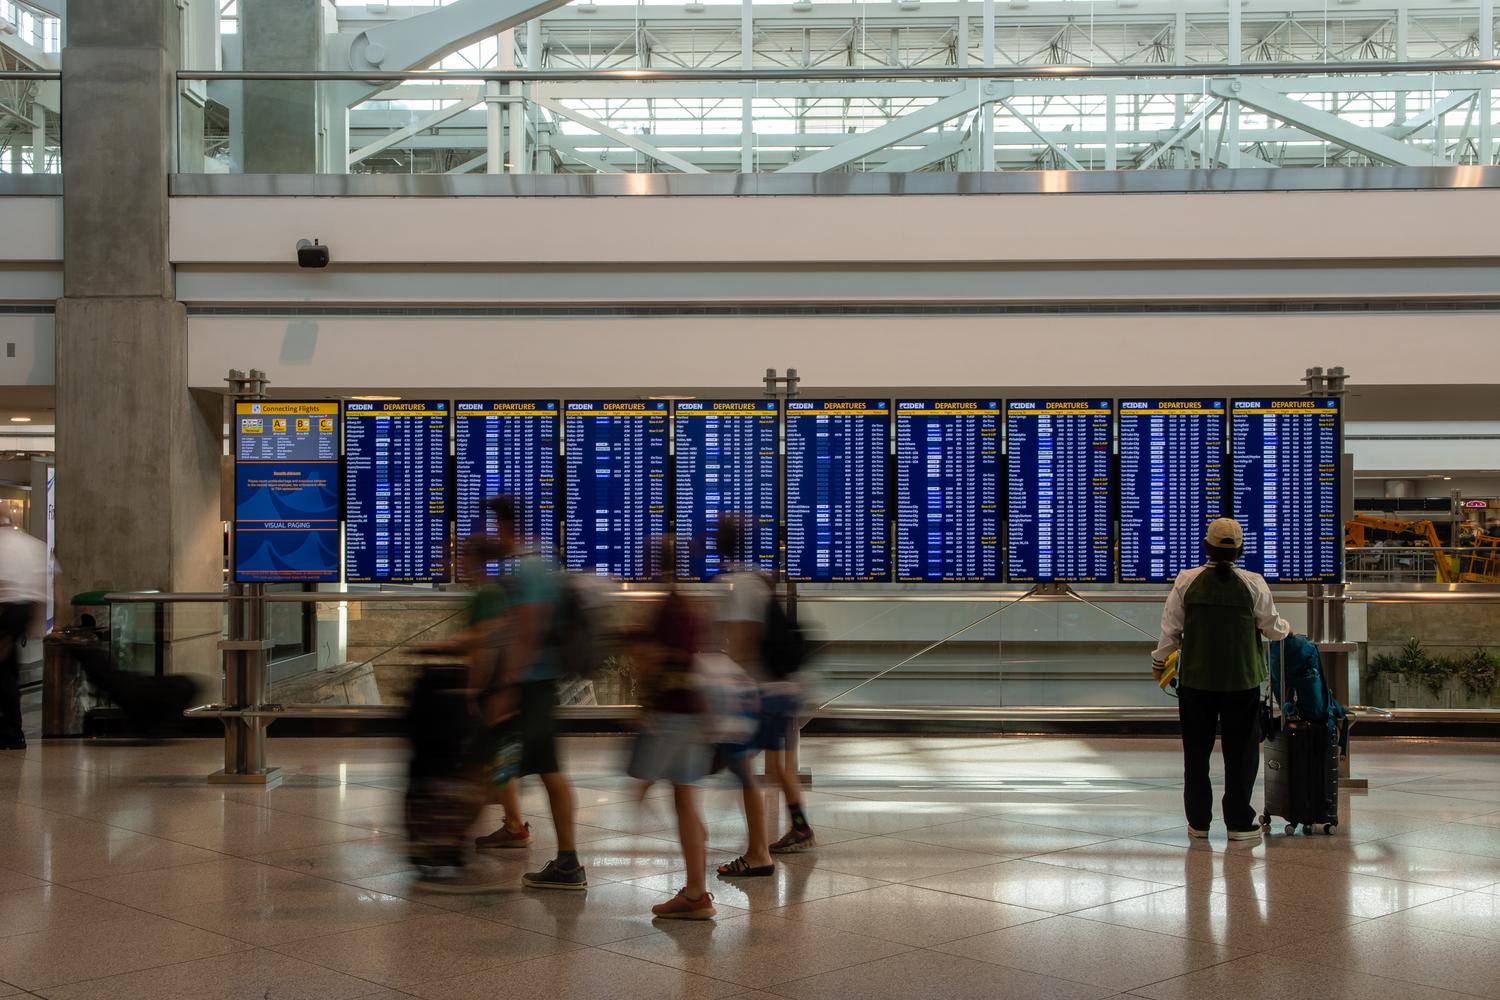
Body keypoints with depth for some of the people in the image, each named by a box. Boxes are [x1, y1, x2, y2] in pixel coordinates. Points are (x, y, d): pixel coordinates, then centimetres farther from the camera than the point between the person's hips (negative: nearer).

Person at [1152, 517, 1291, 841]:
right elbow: (1272, 626, 3)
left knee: (1196, 752, 11)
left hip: (1195, 679, 1)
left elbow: (1171, 628, -1)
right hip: (1242, 681, -1)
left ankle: (1198, 821, 15)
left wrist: (1159, 662, 16)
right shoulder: (1253, 584, -7)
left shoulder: (1187, 580, -5)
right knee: (1241, 752, 8)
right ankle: (1238, 822, 10)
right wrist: (1286, 630, 27)